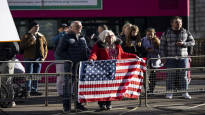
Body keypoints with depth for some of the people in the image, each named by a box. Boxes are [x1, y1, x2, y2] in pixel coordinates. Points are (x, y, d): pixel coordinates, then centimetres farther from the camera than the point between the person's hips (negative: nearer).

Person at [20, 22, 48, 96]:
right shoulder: (26, 36, 0)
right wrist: (31, 40, -19)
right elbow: (22, 46, -12)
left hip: (38, 59, 5)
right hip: (29, 58, -5)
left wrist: (44, 56, 4)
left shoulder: (41, 37, 14)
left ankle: (34, 90, 13)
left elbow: (45, 47, 16)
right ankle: (28, 91, -9)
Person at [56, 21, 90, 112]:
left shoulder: (82, 38, 18)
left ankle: (79, 104, 17)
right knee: (68, 84, -3)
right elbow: (59, 52, -6)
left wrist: (87, 59, 6)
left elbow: (87, 50, 25)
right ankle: (66, 106, 2)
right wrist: (69, 59, -14)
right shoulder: (66, 38, -2)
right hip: (70, 65, -6)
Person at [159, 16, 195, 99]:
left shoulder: (186, 32, 8)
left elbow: (192, 42, 7)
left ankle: (185, 93, 4)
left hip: (183, 57, 1)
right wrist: (163, 57, -3)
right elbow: (162, 46, 5)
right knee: (170, 75, -3)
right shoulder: (166, 33, 4)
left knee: (183, 75, -1)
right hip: (170, 58, -1)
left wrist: (183, 43, -11)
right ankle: (169, 93, 4)